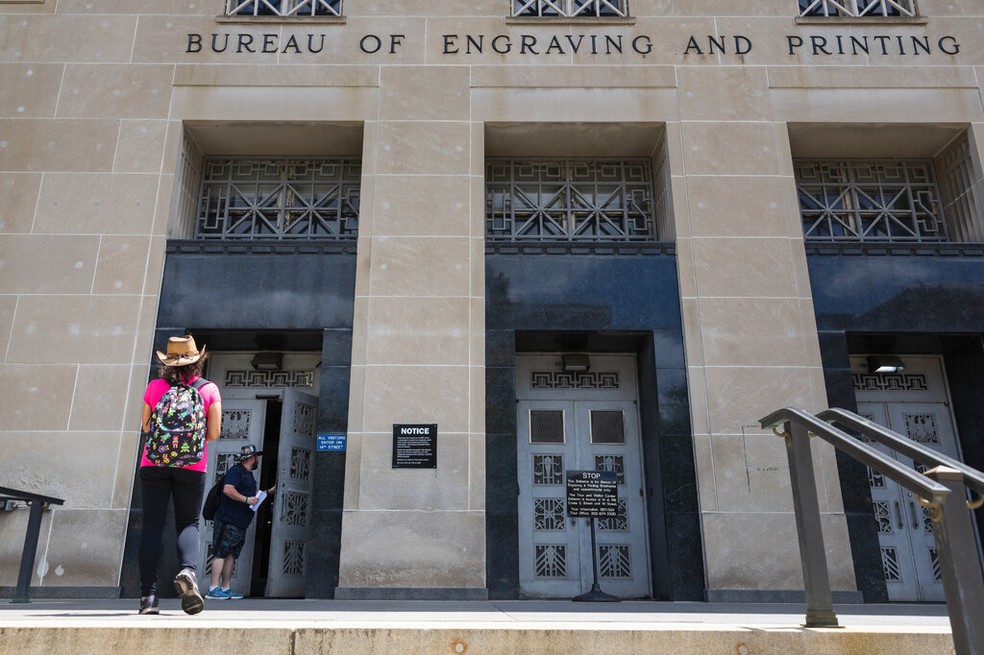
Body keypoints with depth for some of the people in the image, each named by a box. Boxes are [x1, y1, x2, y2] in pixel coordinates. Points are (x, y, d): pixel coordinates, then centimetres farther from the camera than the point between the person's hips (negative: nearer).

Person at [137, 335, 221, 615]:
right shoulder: (209, 389, 0)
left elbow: (145, 426, 10)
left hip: (154, 463, 1)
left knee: (152, 525, 5)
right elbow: (213, 433, -2)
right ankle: (188, 571, -20)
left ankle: (148, 594, 0)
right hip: (192, 466, 0)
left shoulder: (155, 386, 2)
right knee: (188, 523, 7)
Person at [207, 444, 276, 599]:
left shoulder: (248, 475, 21)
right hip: (228, 521, -10)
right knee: (221, 553, -7)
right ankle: (214, 588, -6)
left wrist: (268, 492, 33)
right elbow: (227, 489, -25)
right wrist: (247, 499, -22)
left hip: (240, 524, 10)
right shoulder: (236, 471, -10)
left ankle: (226, 588, 13)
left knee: (231, 555, 10)